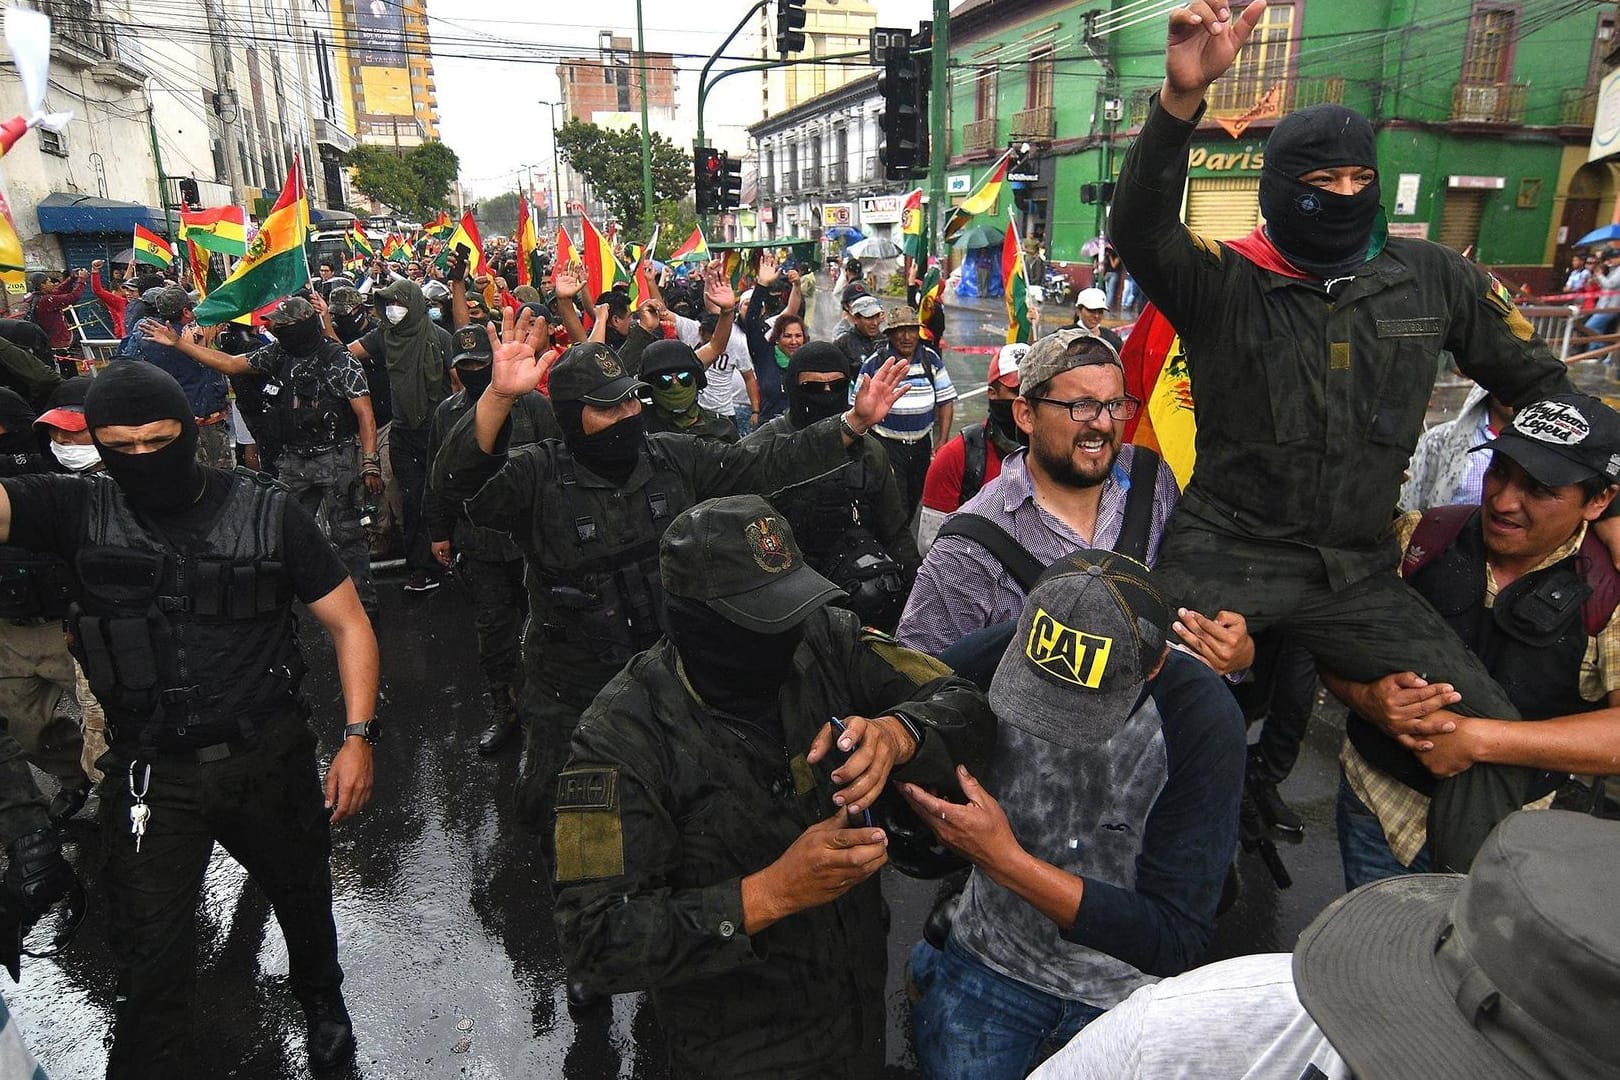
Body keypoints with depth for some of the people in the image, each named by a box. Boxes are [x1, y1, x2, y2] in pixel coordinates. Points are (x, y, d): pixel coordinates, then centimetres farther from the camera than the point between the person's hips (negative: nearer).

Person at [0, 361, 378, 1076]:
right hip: (150, 774, 0)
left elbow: (348, 623, -7)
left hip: (271, 759, 1)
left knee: (302, 896, 23)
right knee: (149, 958, 8)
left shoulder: (267, 514, -9)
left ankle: (320, 994, 53)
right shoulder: (80, 512, -5)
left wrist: (358, 736, -13)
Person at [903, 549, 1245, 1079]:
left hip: (1129, 989, -1)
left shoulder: (1201, 724, -27)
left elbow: (1176, 940, -26)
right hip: (988, 960, 2)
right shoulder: (996, 657, -21)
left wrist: (1007, 862, -34)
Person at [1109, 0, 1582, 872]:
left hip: (1357, 572, 4)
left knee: (1489, 730, -1)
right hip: (1225, 557, -3)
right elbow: (1139, 229, -25)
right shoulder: (1223, 283, -5)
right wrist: (1182, 96, -40)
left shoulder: (1433, 278, 6)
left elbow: (1535, 379, 17)